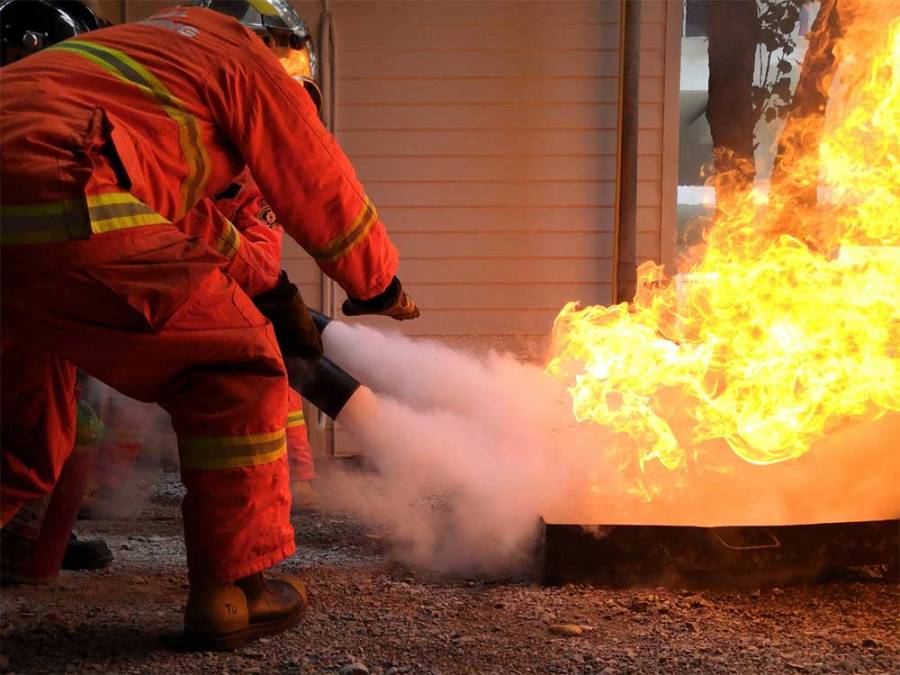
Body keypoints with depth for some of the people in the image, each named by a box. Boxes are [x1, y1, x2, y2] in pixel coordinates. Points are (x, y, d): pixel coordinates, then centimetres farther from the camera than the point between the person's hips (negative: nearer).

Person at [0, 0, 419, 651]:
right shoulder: (248, 60, 11)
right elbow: (322, 189, 17)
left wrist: (274, 294, 43)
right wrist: (382, 287, 32)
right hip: (57, 200, -9)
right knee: (234, 363, 1)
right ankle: (229, 592, 5)